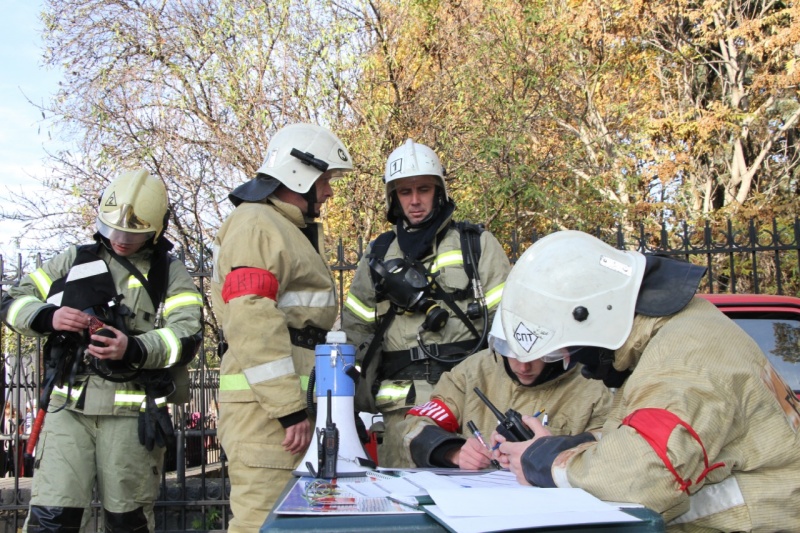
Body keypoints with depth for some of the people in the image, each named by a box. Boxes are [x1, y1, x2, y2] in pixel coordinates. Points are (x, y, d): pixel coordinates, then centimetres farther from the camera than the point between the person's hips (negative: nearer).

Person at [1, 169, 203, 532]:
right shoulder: (75, 260, 14)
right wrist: (48, 317, -7)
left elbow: (186, 335, -7)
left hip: (132, 411, -1)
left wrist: (134, 349, -25)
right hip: (68, 406, 2)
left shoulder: (170, 274, 7)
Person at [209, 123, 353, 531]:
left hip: (294, 403, 10)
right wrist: (288, 409, -21)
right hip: (266, 405, -10)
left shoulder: (297, 232, 25)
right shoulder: (255, 226, -9)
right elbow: (252, 325, -20)